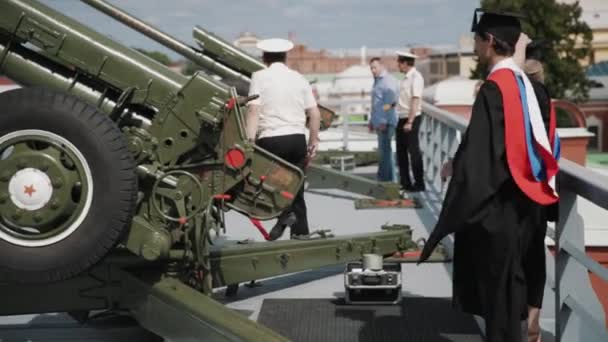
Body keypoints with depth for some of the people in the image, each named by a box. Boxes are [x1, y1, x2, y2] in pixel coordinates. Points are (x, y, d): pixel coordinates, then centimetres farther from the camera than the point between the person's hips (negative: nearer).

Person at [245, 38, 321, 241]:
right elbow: (315, 114, 10)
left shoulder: (260, 77, 1)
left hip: (271, 139, -4)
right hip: (297, 139, 4)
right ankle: (301, 232, 13)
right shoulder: (299, 78, 13)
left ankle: (284, 212, -13)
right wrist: (313, 142, 19)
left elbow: (253, 110, -10)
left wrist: (249, 140, -14)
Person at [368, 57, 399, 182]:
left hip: (386, 122, -10)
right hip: (379, 122, 10)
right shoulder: (377, 81, 18)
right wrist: (372, 120, 23)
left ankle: (387, 178, -5)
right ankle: (383, 177, 20)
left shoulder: (388, 81, -13)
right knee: (383, 150, 14)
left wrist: (384, 122, -22)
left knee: (385, 149, -8)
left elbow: (390, 103, -19)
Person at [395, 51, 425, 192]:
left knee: (413, 151, -2)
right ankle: (405, 183, 21)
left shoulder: (416, 77, -14)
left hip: (411, 118, -9)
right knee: (401, 151, 12)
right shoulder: (406, 78, 12)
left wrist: (410, 122, -21)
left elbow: (415, 101, -18)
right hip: (402, 118, 9)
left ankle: (419, 183, 6)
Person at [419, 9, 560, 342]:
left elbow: (479, 151, -21)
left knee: (499, 285, 4)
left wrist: (454, 166, -2)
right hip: (529, 202, 8)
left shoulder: (493, 89, -18)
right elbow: (545, 145, 14)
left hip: (498, 204, -8)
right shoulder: (533, 87, 7)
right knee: (516, 282, 17)